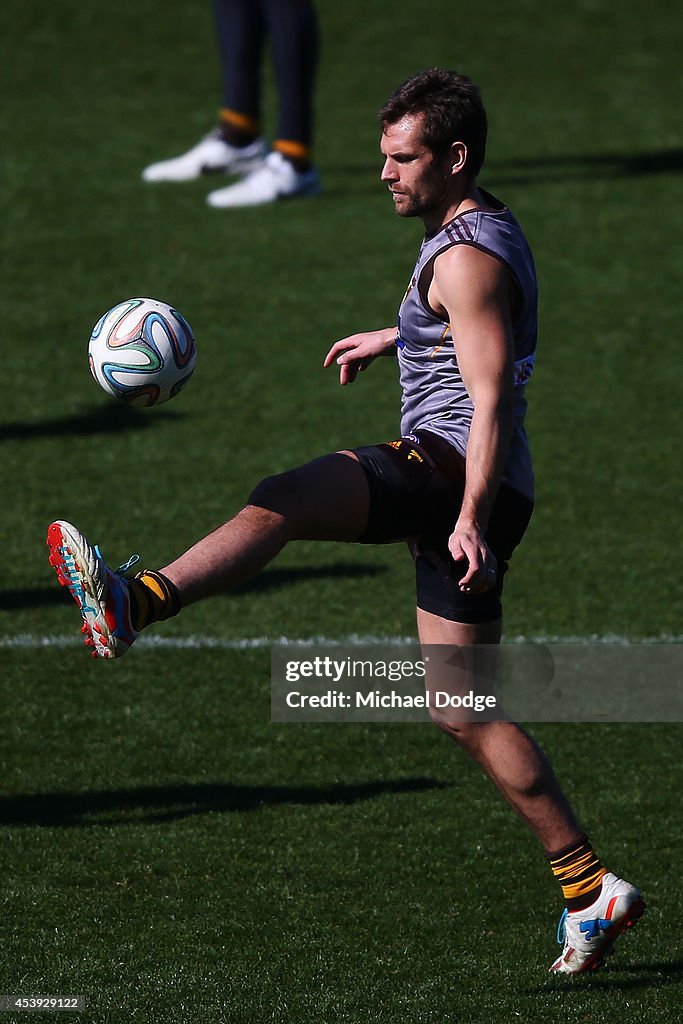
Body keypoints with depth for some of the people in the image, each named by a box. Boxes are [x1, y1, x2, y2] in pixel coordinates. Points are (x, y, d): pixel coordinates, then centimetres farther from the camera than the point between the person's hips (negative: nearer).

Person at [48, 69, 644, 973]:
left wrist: (470, 519, -28)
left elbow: (491, 399, -21)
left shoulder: (468, 256, -12)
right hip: (453, 489, 10)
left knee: (282, 501, -30)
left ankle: (137, 602, -53)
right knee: (463, 712, 10)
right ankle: (591, 892, 11)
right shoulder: (488, 232, 19)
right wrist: (390, 339, 52)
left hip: (450, 470, -10)